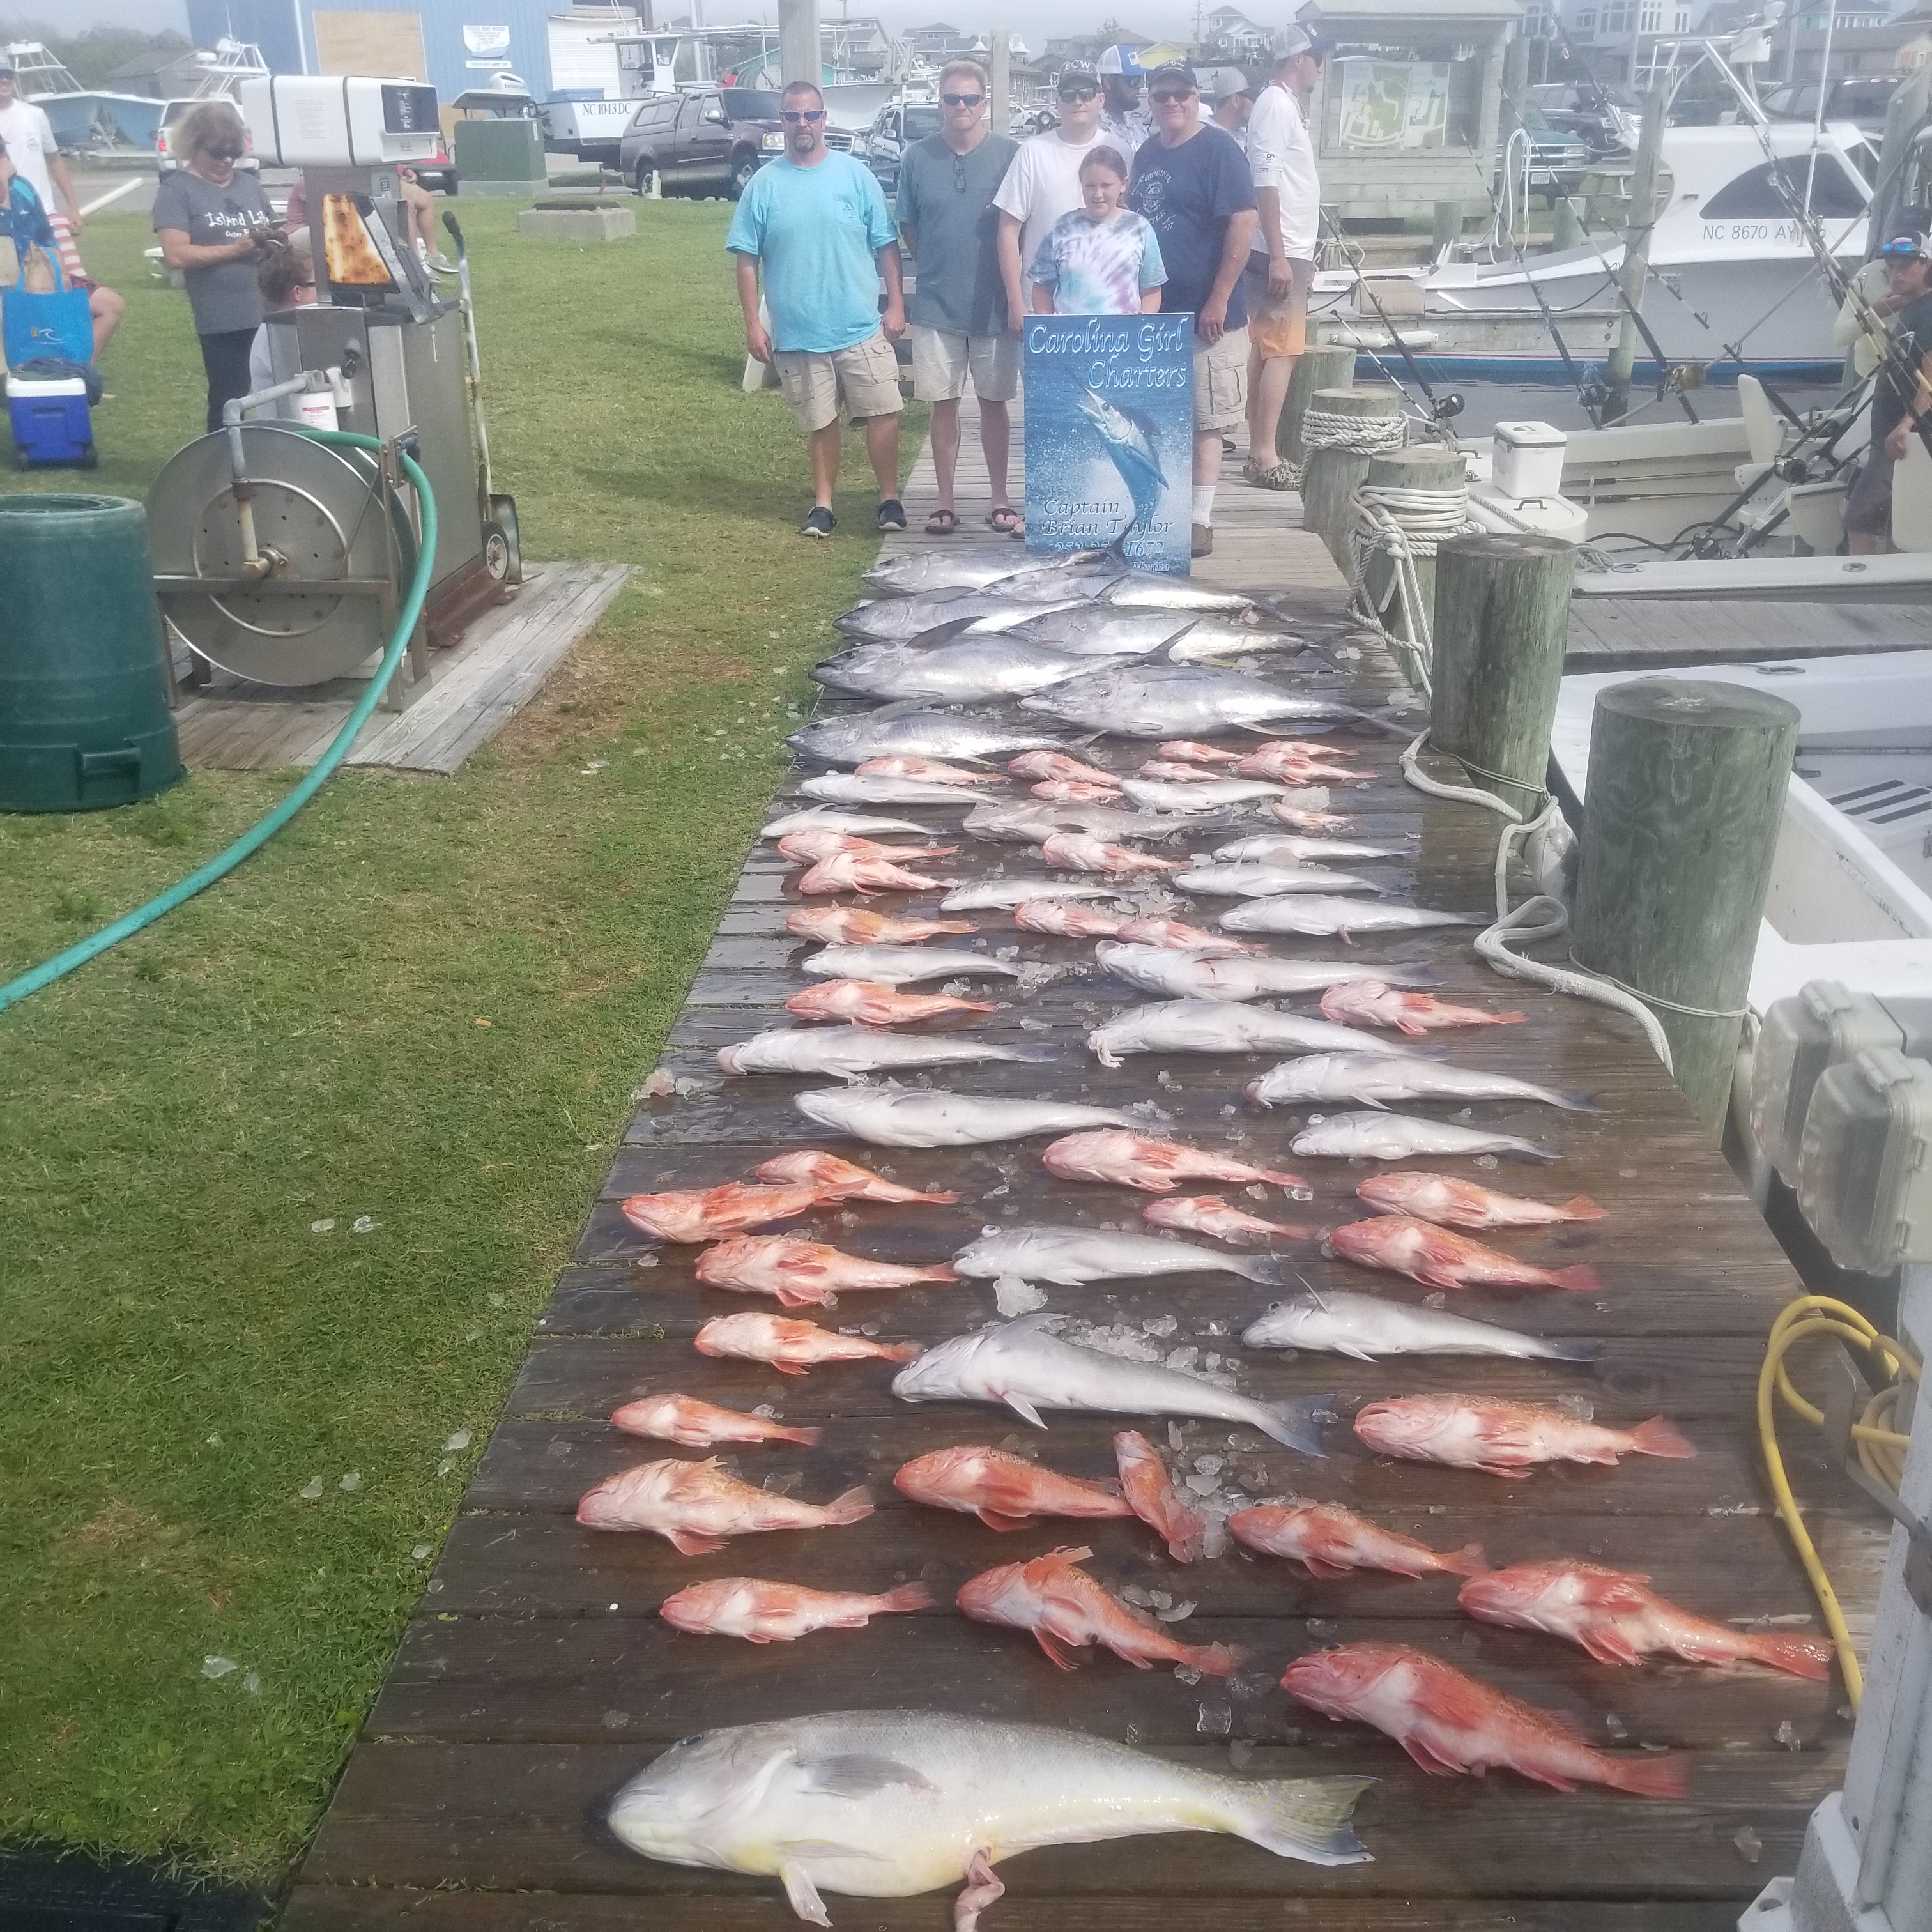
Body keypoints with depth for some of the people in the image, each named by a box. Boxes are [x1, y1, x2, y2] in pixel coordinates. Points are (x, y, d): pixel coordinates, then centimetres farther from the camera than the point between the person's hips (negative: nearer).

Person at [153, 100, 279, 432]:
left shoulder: (250, 184, 15)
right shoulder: (176, 190, -1)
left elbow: (273, 235, 24)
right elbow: (177, 255, -11)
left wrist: (274, 239, -1)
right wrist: (237, 248, -15)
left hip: (270, 315, 5)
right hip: (224, 323, -5)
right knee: (231, 406, 1)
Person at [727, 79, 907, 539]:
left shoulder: (855, 174, 0)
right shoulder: (764, 184, 1)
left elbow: (885, 246, 3)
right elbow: (747, 259, 2)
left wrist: (896, 304, -3)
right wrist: (752, 324, -3)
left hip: (863, 328, 0)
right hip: (798, 334, 0)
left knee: (883, 414, 0)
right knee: (821, 424, 9)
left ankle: (890, 499, 15)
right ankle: (823, 505, 22)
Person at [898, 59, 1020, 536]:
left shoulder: (1010, 155, -4)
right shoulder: (917, 158, 0)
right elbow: (908, 226, 10)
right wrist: (938, 269, 7)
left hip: (994, 306, -1)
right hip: (936, 306, 1)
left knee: (994, 403, 8)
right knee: (944, 405, 6)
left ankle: (1000, 500, 16)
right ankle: (945, 503, 14)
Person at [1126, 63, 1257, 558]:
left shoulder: (1218, 150, -9)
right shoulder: (1146, 154, 12)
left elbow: (1244, 222, -15)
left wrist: (1218, 300, -18)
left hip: (1204, 314, -7)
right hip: (1152, 312, 7)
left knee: (1204, 422, -2)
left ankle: (1200, 522, 2)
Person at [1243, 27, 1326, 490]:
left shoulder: (1290, 105, 17)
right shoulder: (1276, 104, -13)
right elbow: (1266, 183, -20)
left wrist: (1300, 252, 22)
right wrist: (1279, 256, -24)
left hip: (1288, 251, 10)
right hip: (1280, 253, -10)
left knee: (1265, 348, 10)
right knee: (1281, 351, -11)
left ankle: (1258, 449, 14)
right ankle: (1264, 456, -10)